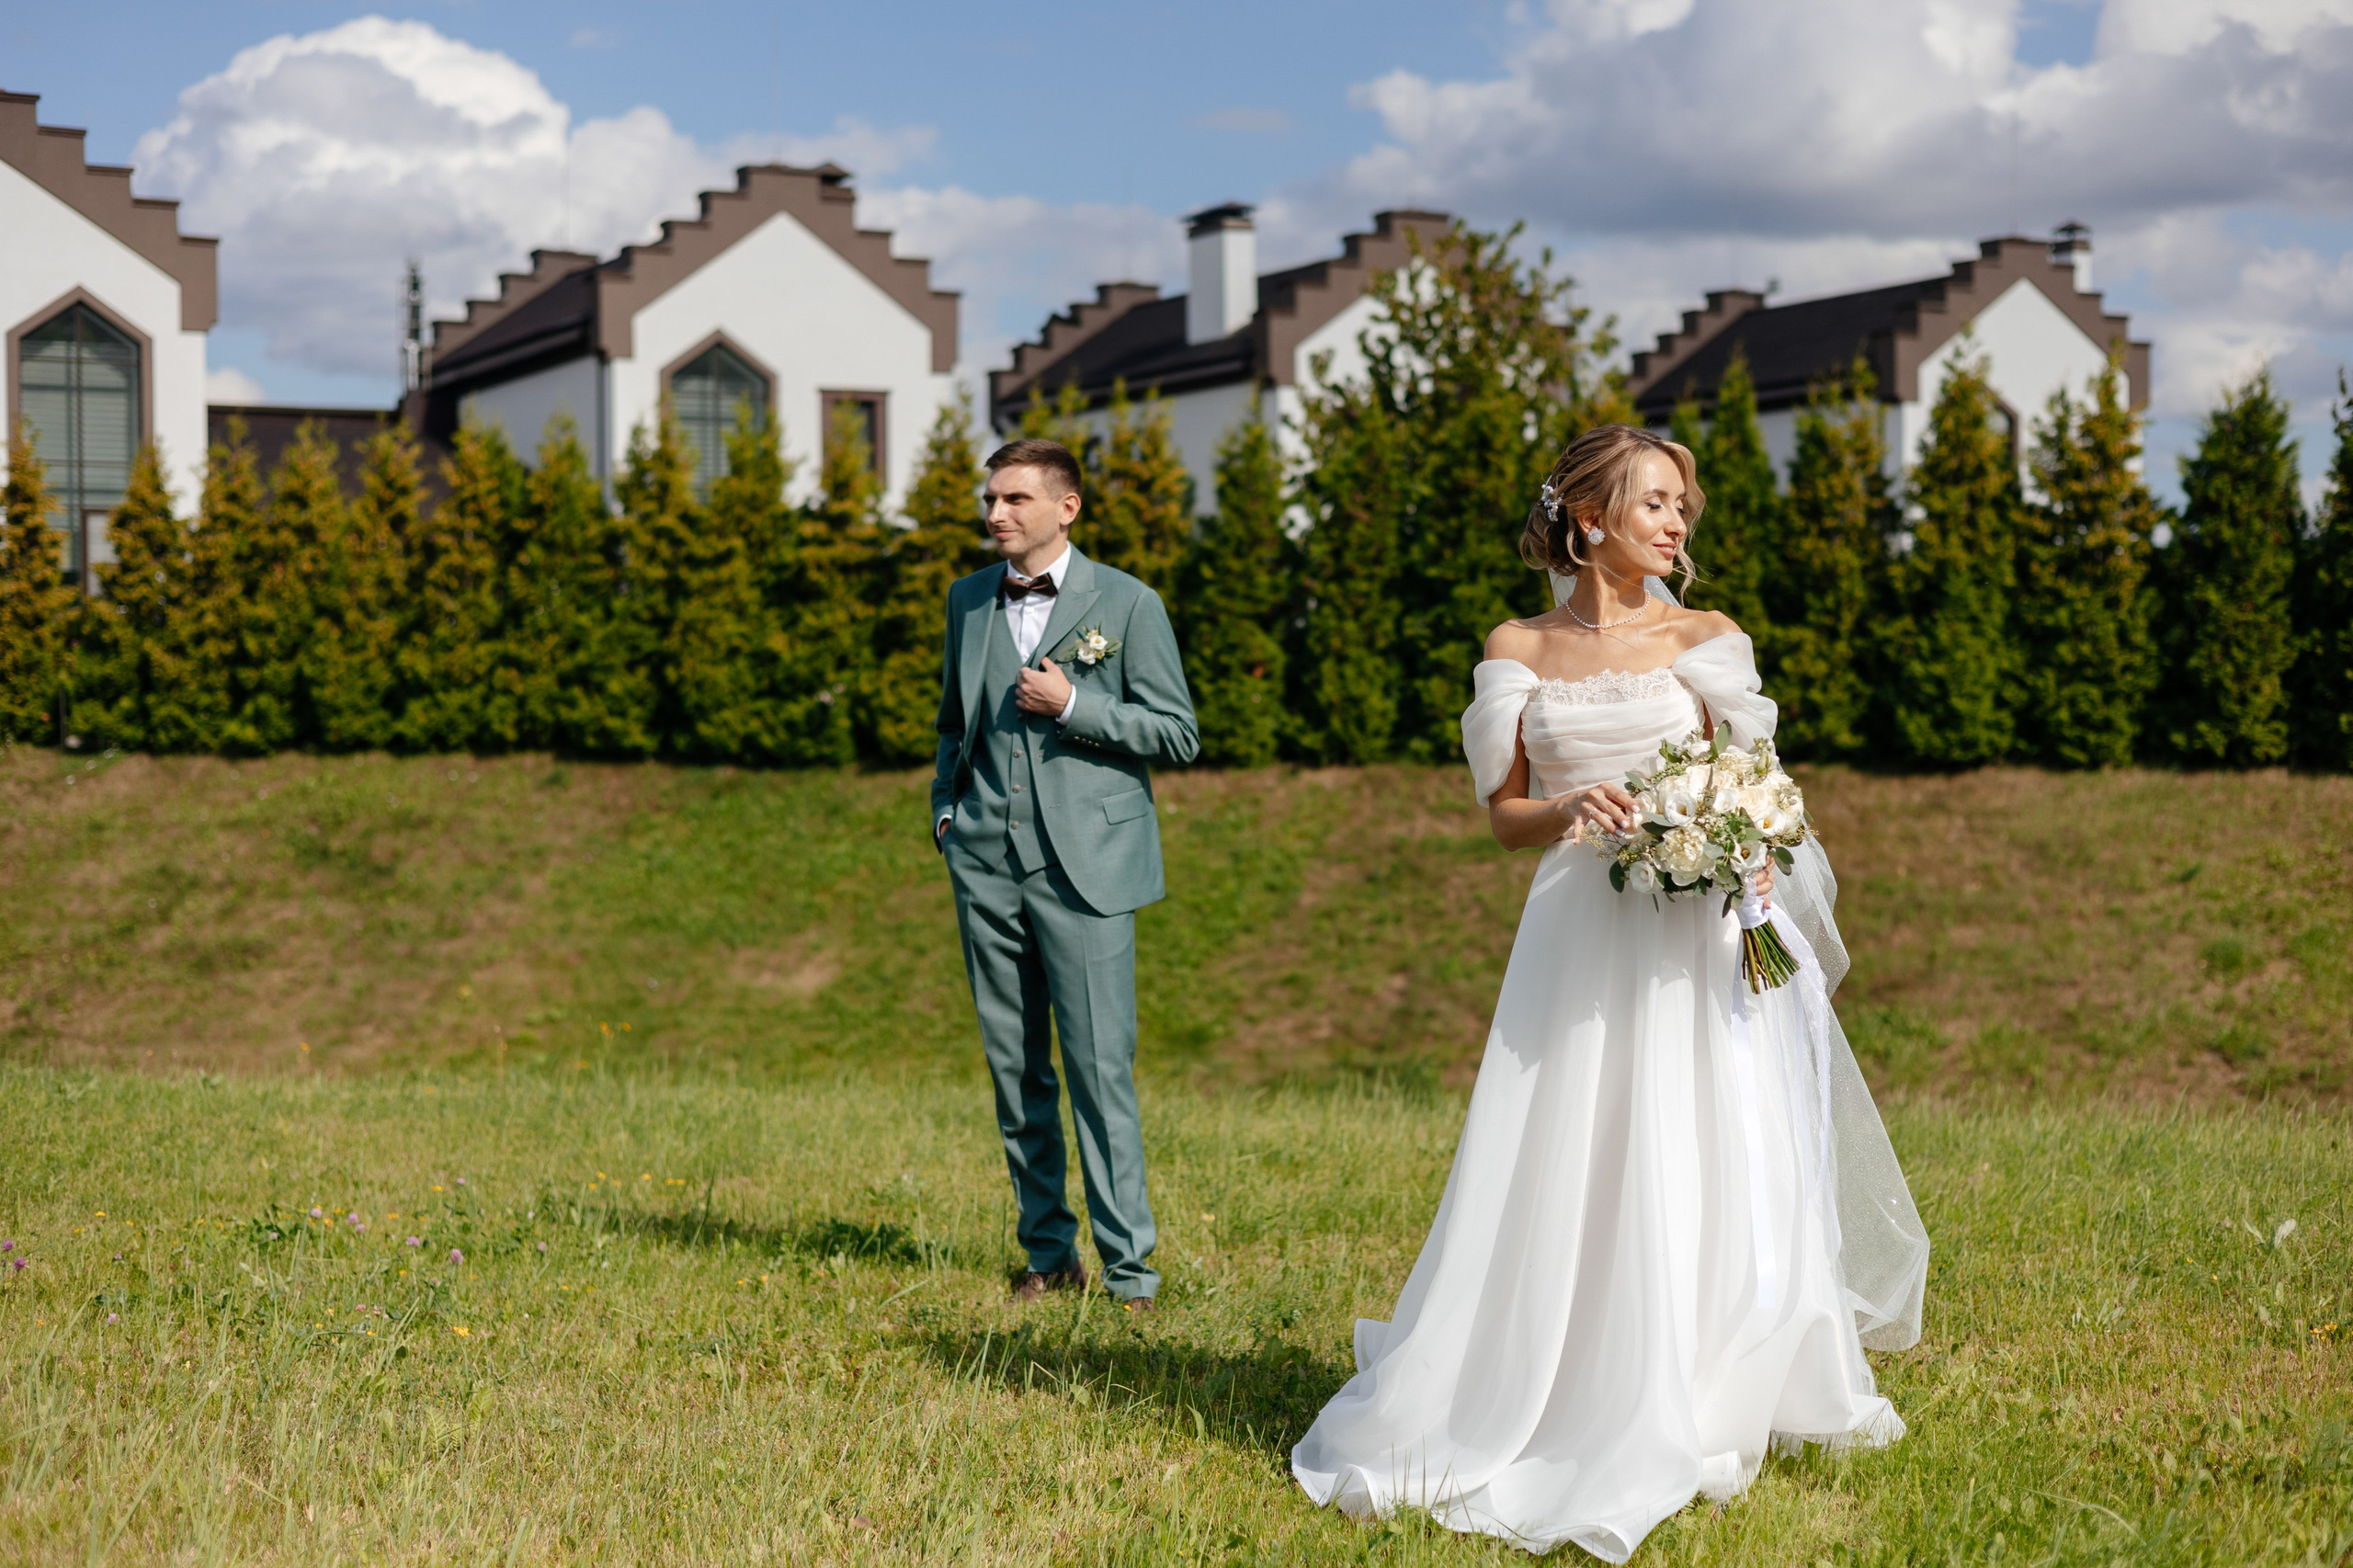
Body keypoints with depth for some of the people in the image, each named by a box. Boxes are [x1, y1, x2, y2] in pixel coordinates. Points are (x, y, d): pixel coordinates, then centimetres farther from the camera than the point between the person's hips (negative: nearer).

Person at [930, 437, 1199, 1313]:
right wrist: (945, 807, 11)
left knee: (1101, 1067, -8)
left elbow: (1179, 735, -1)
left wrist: (1073, 704, -12)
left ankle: (1129, 1266, -2)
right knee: (1015, 1069, 8)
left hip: (1085, 864, -4)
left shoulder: (1127, 605, 0)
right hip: (987, 863, 5)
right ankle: (1049, 1254, 17)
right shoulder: (968, 600, 13)